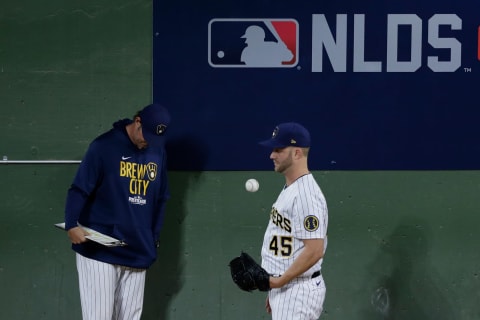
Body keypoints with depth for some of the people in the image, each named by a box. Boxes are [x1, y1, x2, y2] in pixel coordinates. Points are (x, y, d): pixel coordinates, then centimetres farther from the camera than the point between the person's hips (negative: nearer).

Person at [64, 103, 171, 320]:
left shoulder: (158, 151, 9)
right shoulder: (104, 146, -9)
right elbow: (79, 189, -12)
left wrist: (154, 236, 16)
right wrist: (72, 225, -25)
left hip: (137, 252, 5)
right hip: (99, 250, -5)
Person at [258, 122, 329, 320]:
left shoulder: (306, 194, -19)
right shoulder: (289, 189, 14)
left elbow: (314, 250, -24)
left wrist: (280, 281, -19)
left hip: (299, 291, -11)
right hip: (284, 289, 11)